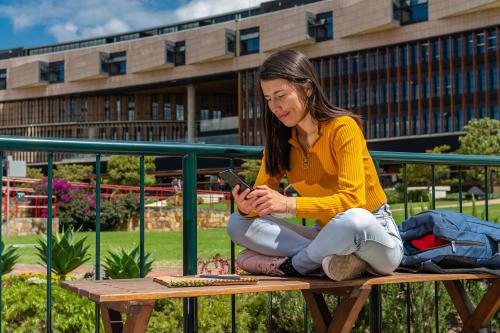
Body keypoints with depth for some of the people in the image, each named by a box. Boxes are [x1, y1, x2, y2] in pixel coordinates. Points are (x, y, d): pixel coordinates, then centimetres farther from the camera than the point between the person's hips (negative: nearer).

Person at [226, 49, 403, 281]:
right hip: (328, 235, 6)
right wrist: (247, 207, -25)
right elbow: (263, 198, -1)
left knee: (354, 219, -42)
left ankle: (292, 265, -16)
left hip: (373, 233, -5)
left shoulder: (342, 127, -15)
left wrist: (288, 204, -35)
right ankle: (328, 258, -25)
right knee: (238, 224, -11)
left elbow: (352, 201, -25)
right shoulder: (279, 139, 3)